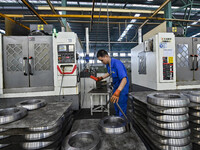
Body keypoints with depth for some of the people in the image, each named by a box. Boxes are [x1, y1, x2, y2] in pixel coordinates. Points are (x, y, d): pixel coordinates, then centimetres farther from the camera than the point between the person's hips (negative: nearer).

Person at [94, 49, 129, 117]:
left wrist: (117, 92, -50)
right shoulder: (108, 64, -3)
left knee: (121, 108, -1)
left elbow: (124, 79, -39)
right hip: (116, 86, 9)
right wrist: (101, 78, 9)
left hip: (122, 87, -9)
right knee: (116, 105, 24)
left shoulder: (117, 63, -30)